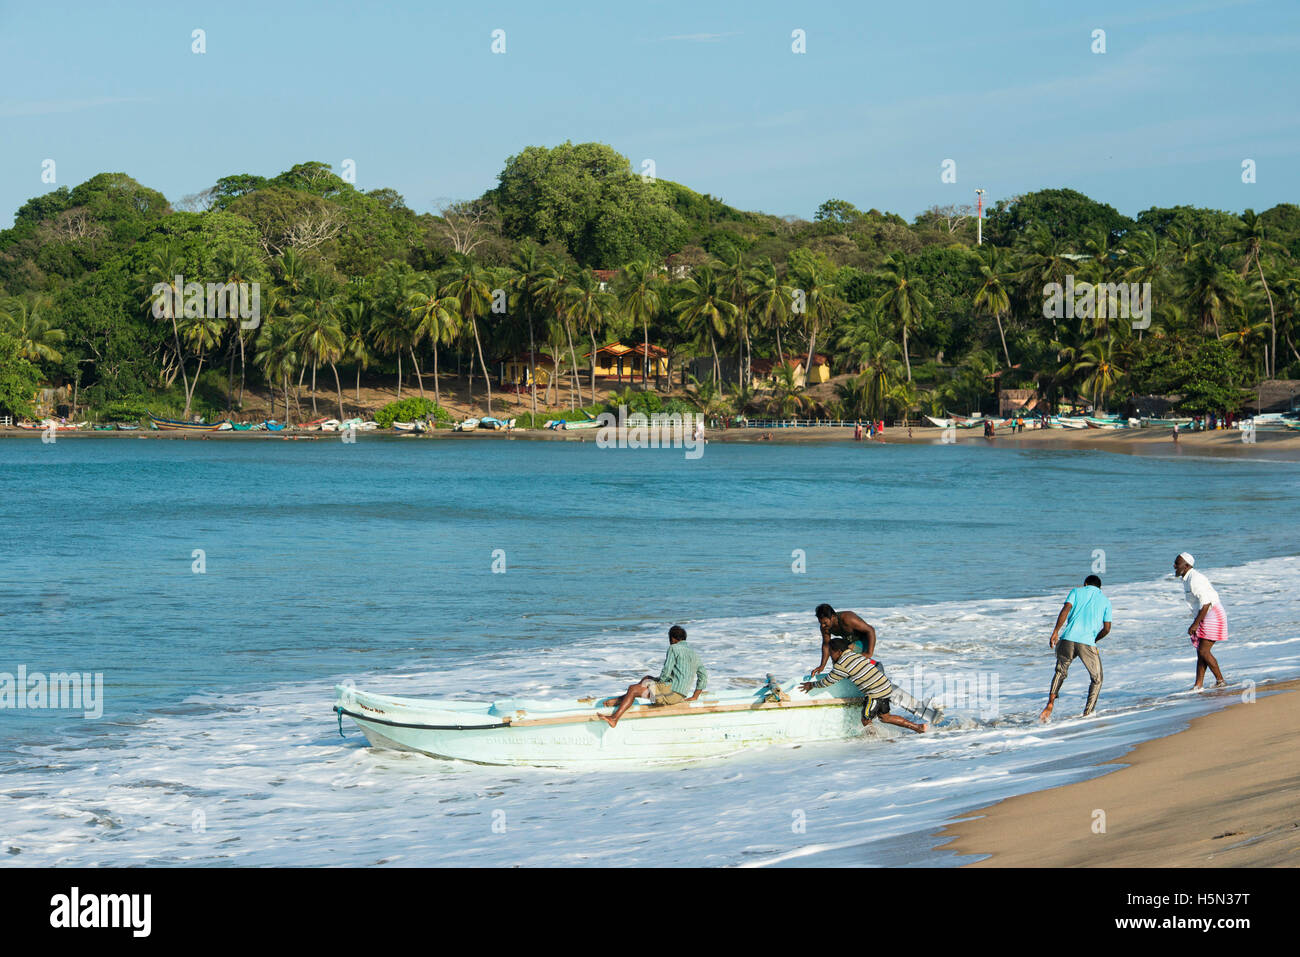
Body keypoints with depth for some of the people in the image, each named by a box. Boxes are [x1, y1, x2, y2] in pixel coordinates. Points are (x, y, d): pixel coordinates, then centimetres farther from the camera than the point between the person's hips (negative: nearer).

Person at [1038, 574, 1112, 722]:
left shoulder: (1076, 592, 16)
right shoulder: (1105, 601, 18)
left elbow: (1066, 609, -2)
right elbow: (1106, 628, 12)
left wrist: (1055, 632, -6)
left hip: (1068, 639, 1)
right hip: (1088, 643, -1)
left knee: (1060, 672, 23)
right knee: (1097, 680, 16)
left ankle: (1050, 704, 5)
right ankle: (1087, 713, 6)